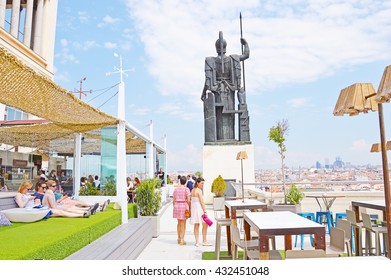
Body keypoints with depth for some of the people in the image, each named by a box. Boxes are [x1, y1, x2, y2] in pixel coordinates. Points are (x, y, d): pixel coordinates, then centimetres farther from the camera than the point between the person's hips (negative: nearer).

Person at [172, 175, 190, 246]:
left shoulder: (176, 189, 3)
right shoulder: (186, 189, -9)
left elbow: (173, 200, 5)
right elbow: (188, 200, -12)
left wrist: (175, 207, 15)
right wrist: (189, 208, 1)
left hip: (177, 206, 4)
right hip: (184, 206, -4)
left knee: (179, 223, 19)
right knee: (183, 224, 4)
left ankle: (179, 238, 29)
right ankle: (182, 240, 5)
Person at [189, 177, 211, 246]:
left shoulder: (192, 190, 13)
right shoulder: (199, 190, -12)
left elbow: (190, 201, 15)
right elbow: (201, 202, -16)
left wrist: (190, 210, 20)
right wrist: (205, 211, -14)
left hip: (193, 208, 9)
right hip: (199, 208, -9)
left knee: (196, 225, 10)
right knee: (205, 224, 1)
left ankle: (197, 242, 11)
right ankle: (204, 241, 4)